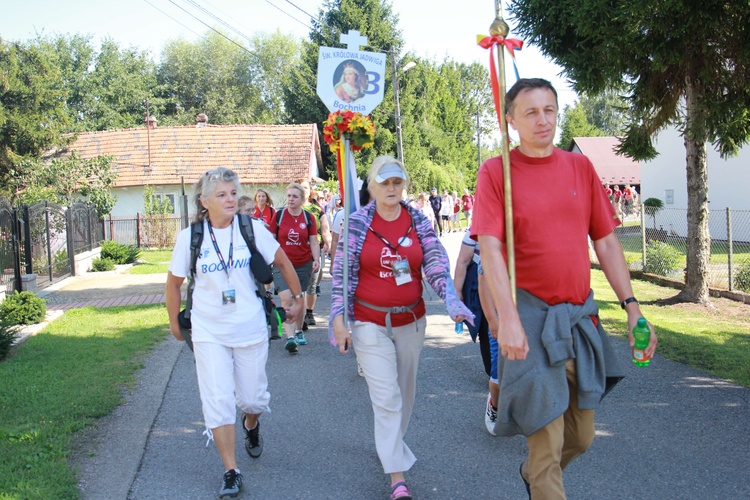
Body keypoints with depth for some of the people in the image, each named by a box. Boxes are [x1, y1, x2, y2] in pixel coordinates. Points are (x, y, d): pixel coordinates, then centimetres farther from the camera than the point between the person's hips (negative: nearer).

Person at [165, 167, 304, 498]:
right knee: (218, 401, -4)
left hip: (250, 330, 1)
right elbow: (174, 282, 7)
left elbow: (282, 262, 5)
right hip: (208, 332, 0)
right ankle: (231, 472, 8)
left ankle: (251, 425, 48)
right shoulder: (190, 237, -5)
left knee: (253, 397, 11)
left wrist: (298, 300, 10)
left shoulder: (252, 229, -7)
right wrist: (174, 322, 12)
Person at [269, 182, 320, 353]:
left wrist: (316, 259, -11)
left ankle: (298, 331, 33)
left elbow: (314, 243, 3)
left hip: (303, 265, 2)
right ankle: (290, 337, -17)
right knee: (286, 298, -16)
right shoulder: (278, 216, -1)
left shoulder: (309, 219, 2)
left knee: (299, 299, 13)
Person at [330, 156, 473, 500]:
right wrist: (339, 319, -9)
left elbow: (436, 264, -6)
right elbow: (342, 274, -5)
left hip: (411, 320, 3)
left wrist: (451, 300, -22)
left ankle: (391, 443, 41)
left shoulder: (419, 222, 1)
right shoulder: (357, 223, -6)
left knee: (405, 391, 16)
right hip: (370, 323, -3)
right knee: (386, 397, -5)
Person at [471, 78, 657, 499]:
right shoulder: (496, 172, -5)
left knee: (581, 436, 18)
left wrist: (632, 306, 3)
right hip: (532, 318, -5)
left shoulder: (580, 167, 7)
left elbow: (606, 242, 9)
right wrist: (508, 318, -24)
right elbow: (490, 248, -14)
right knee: (547, 444, 0)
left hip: (581, 317, 5)